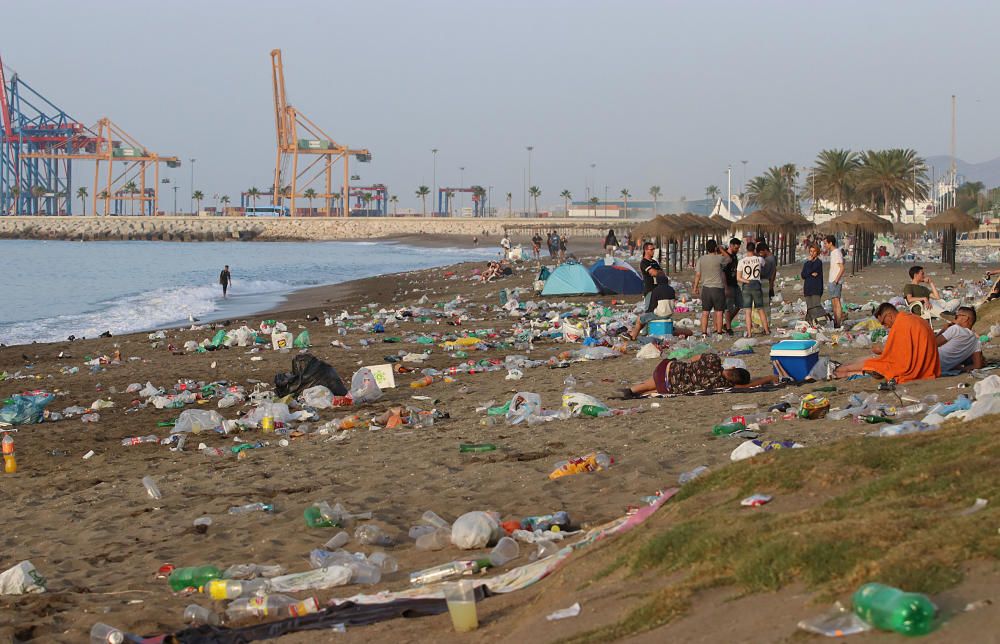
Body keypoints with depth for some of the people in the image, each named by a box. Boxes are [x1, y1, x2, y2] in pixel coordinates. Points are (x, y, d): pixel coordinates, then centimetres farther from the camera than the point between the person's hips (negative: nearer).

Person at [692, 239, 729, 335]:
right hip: (718, 288, -3)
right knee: (719, 311, 4)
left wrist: (695, 287, 12)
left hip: (705, 288, 3)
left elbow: (698, 274, 2)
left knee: (705, 312, 7)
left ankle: (704, 332, 5)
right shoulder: (719, 258, -10)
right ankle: (719, 331, 5)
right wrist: (721, 250, 18)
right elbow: (728, 258, 10)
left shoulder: (701, 259, 0)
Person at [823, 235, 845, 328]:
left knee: (836, 301, -12)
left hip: (836, 282, -10)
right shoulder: (832, 253, 17)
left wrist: (836, 280, -24)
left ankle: (838, 323, -14)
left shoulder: (837, 253, -12)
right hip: (832, 282, 10)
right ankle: (835, 323, 12)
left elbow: (842, 268, -19)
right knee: (833, 303, 10)